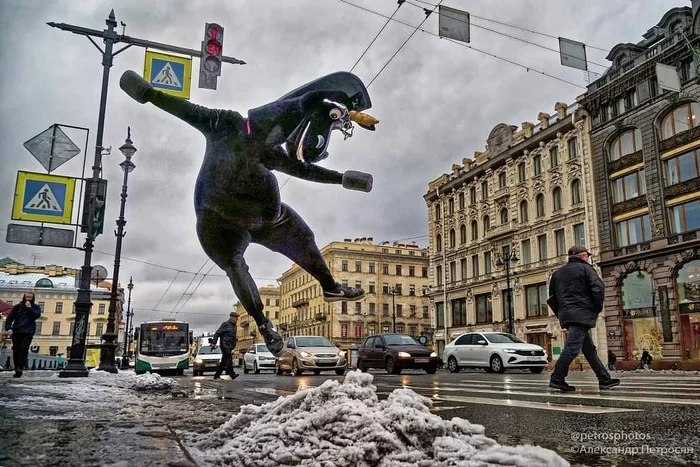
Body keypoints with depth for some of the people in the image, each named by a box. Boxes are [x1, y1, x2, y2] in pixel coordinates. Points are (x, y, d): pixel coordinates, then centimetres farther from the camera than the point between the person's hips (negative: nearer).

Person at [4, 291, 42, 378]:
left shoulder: (35, 307, 9)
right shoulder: (17, 306, 9)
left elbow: (37, 315, -9)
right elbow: (10, 318, 4)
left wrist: (29, 308, -10)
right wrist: (8, 328, -8)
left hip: (28, 332, -2)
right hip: (16, 332, 2)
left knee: (24, 348, -18)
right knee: (16, 350, 3)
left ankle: (20, 368, -21)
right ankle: (17, 369, 11)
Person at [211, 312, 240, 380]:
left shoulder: (234, 326, 16)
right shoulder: (225, 324, -8)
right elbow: (217, 333, -10)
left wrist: (233, 346, 19)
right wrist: (213, 343, -15)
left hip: (229, 346, 8)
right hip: (225, 345, -8)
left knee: (224, 362, 10)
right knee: (229, 359, -16)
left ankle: (217, 375, 17)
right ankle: (232, 375, -21)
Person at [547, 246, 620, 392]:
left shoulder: (558, 273, 19)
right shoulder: (585, 268, 1)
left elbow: (552, 297, 17)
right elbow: (598, 288, -11)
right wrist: (598, 308, 0)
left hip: (565, 314, 8)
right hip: (581, 314, -8)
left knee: (589, 348, 13)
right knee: (572, 347, -11)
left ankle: (604, 379, 16)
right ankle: (557, 379, -14)